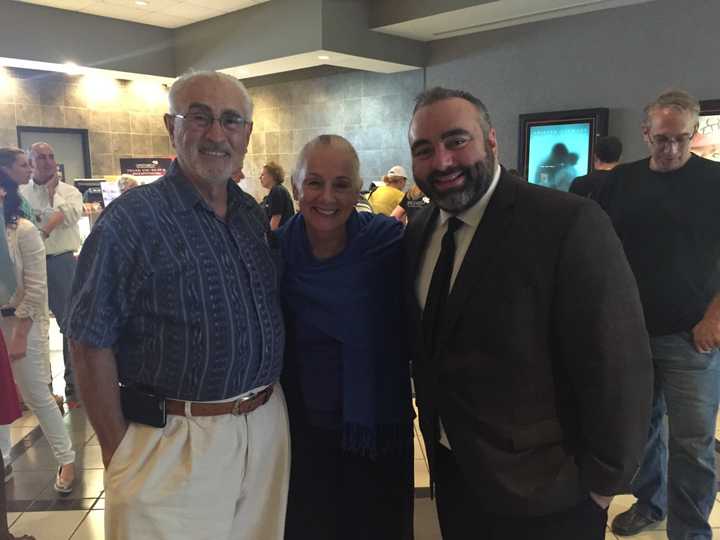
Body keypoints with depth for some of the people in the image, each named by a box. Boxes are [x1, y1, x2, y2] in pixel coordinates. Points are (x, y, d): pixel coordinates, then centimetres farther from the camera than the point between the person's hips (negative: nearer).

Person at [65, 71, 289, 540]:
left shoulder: (256, 216, 5)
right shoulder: (131, 219, -13)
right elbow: (91, 344, -11)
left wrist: (268, 404, 11)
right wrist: (121, 455, -9)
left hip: (268, 429, 6)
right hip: (176, 442, -6)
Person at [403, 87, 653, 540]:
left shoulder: (571, 224, -22)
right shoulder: (419, 230, 1)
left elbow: (616, 368, -19)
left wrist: (602, 481, -11)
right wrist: (433, 421, 9)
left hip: (543, 492, -5)